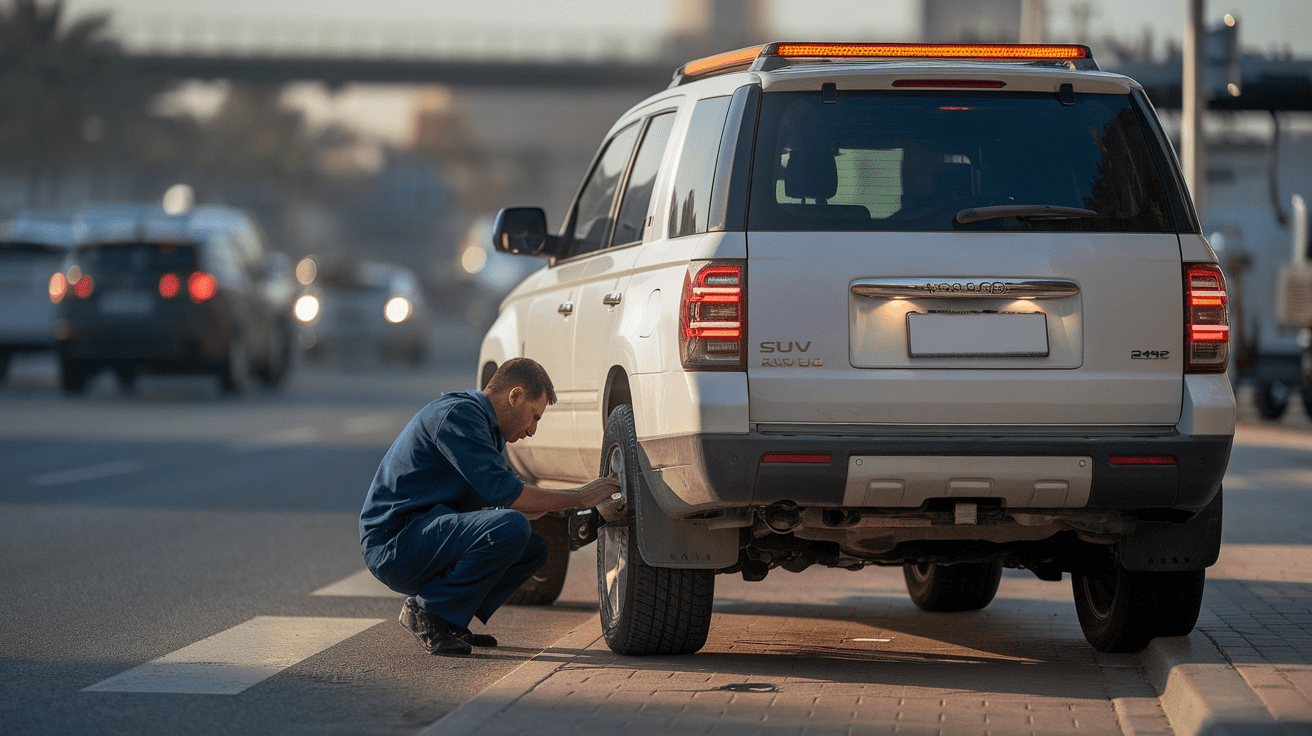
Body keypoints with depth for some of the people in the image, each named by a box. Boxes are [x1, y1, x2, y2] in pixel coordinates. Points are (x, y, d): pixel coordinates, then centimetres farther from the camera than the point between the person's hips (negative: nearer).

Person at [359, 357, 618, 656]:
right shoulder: (457, 415, -15)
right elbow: (504, 493, -21)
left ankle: (451, 621, 6)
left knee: (534, 549, 10)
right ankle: (428, 612, -13)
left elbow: (510, 497, 24)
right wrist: (579, 497, -12)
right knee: (509, 528, -28)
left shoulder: (486, 425, 18)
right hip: (393, 544, -11)